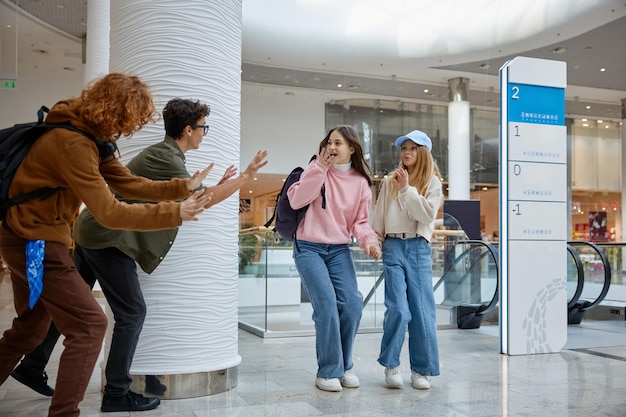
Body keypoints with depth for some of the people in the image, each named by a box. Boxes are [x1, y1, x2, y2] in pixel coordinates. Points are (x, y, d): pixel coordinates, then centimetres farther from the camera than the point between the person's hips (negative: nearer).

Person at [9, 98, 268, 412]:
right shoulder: (165, 158, -17)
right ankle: (117, 393, 3)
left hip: (93, 231, 10)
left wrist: (219, 185, 13)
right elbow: (201, 200, -21)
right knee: (131, 313, -5)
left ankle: (31, 367, 29)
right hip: (107, 236, -10)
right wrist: (245, 177, -15)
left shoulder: (163, 153, 15)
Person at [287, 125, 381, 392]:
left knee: (352, 303, -9)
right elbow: (296, 200, -15)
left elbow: (360, 221, 7)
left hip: (339, 250, 3)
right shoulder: (317, 169, -1)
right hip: (309, 248, -3)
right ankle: (328, 372, -3)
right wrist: (320, 168, -17)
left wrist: (369, 241, -14)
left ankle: (344, 366, 11)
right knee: (327, 304, -16)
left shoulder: (360, 182, 5)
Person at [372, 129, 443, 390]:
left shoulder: (432, 182, 6)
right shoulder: (389, 181, 12)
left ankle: (421, 369, 13)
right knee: (398, 309, -10)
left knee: (422, 310, 0)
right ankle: (391, 364, 7)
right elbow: (379, 217, 13)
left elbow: (427, 214, -9)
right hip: (393, 248, 1)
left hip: (419, 249, 0)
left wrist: (407, 189, -11)